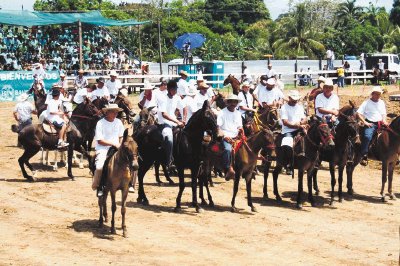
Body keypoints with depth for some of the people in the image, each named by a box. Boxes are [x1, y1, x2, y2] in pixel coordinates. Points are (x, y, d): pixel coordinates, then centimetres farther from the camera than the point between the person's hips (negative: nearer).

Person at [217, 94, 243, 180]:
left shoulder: (238, 114, 19)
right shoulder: (222, 113, 2)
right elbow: (218, 127, -5)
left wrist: (240, 131, -5)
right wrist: (224, 136, -19)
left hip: (236, 137, 6)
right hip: (225, 137, -5)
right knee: (228, 149, -35)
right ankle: (228, 170, -35)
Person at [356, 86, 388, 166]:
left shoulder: (381, 102, 18)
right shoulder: (367, 103, 1)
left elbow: (383, 113, 24)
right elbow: (358, 113, -3)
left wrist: (384, 120, 3)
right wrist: (365, 122, -13)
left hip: (380, 124, 6)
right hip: (370, 124, -6)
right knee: (367, 136, -32)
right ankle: (364, 156, -32)